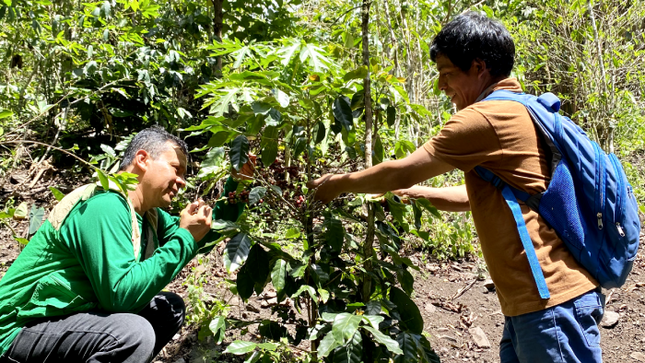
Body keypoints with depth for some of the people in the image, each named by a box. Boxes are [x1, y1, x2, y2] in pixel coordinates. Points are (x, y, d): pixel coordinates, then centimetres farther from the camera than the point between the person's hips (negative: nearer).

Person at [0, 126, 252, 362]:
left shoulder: (146, 214, 6)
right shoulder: (105, 207, -22)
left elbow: (203, 231, 18)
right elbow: (120, 295, -29)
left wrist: (235, 187, 5)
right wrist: (184, 238, -23)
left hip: (76, 316, 10)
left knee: (170, 308, 10)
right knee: (134, 331, -32)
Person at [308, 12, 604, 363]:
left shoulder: (484, 117, -16)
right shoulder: (520, 112, 15)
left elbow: (402, 173, -9)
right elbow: (479, 196, 24)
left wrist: (339, 183, 5)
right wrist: (415, 192, 22)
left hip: (550, 299, -9)